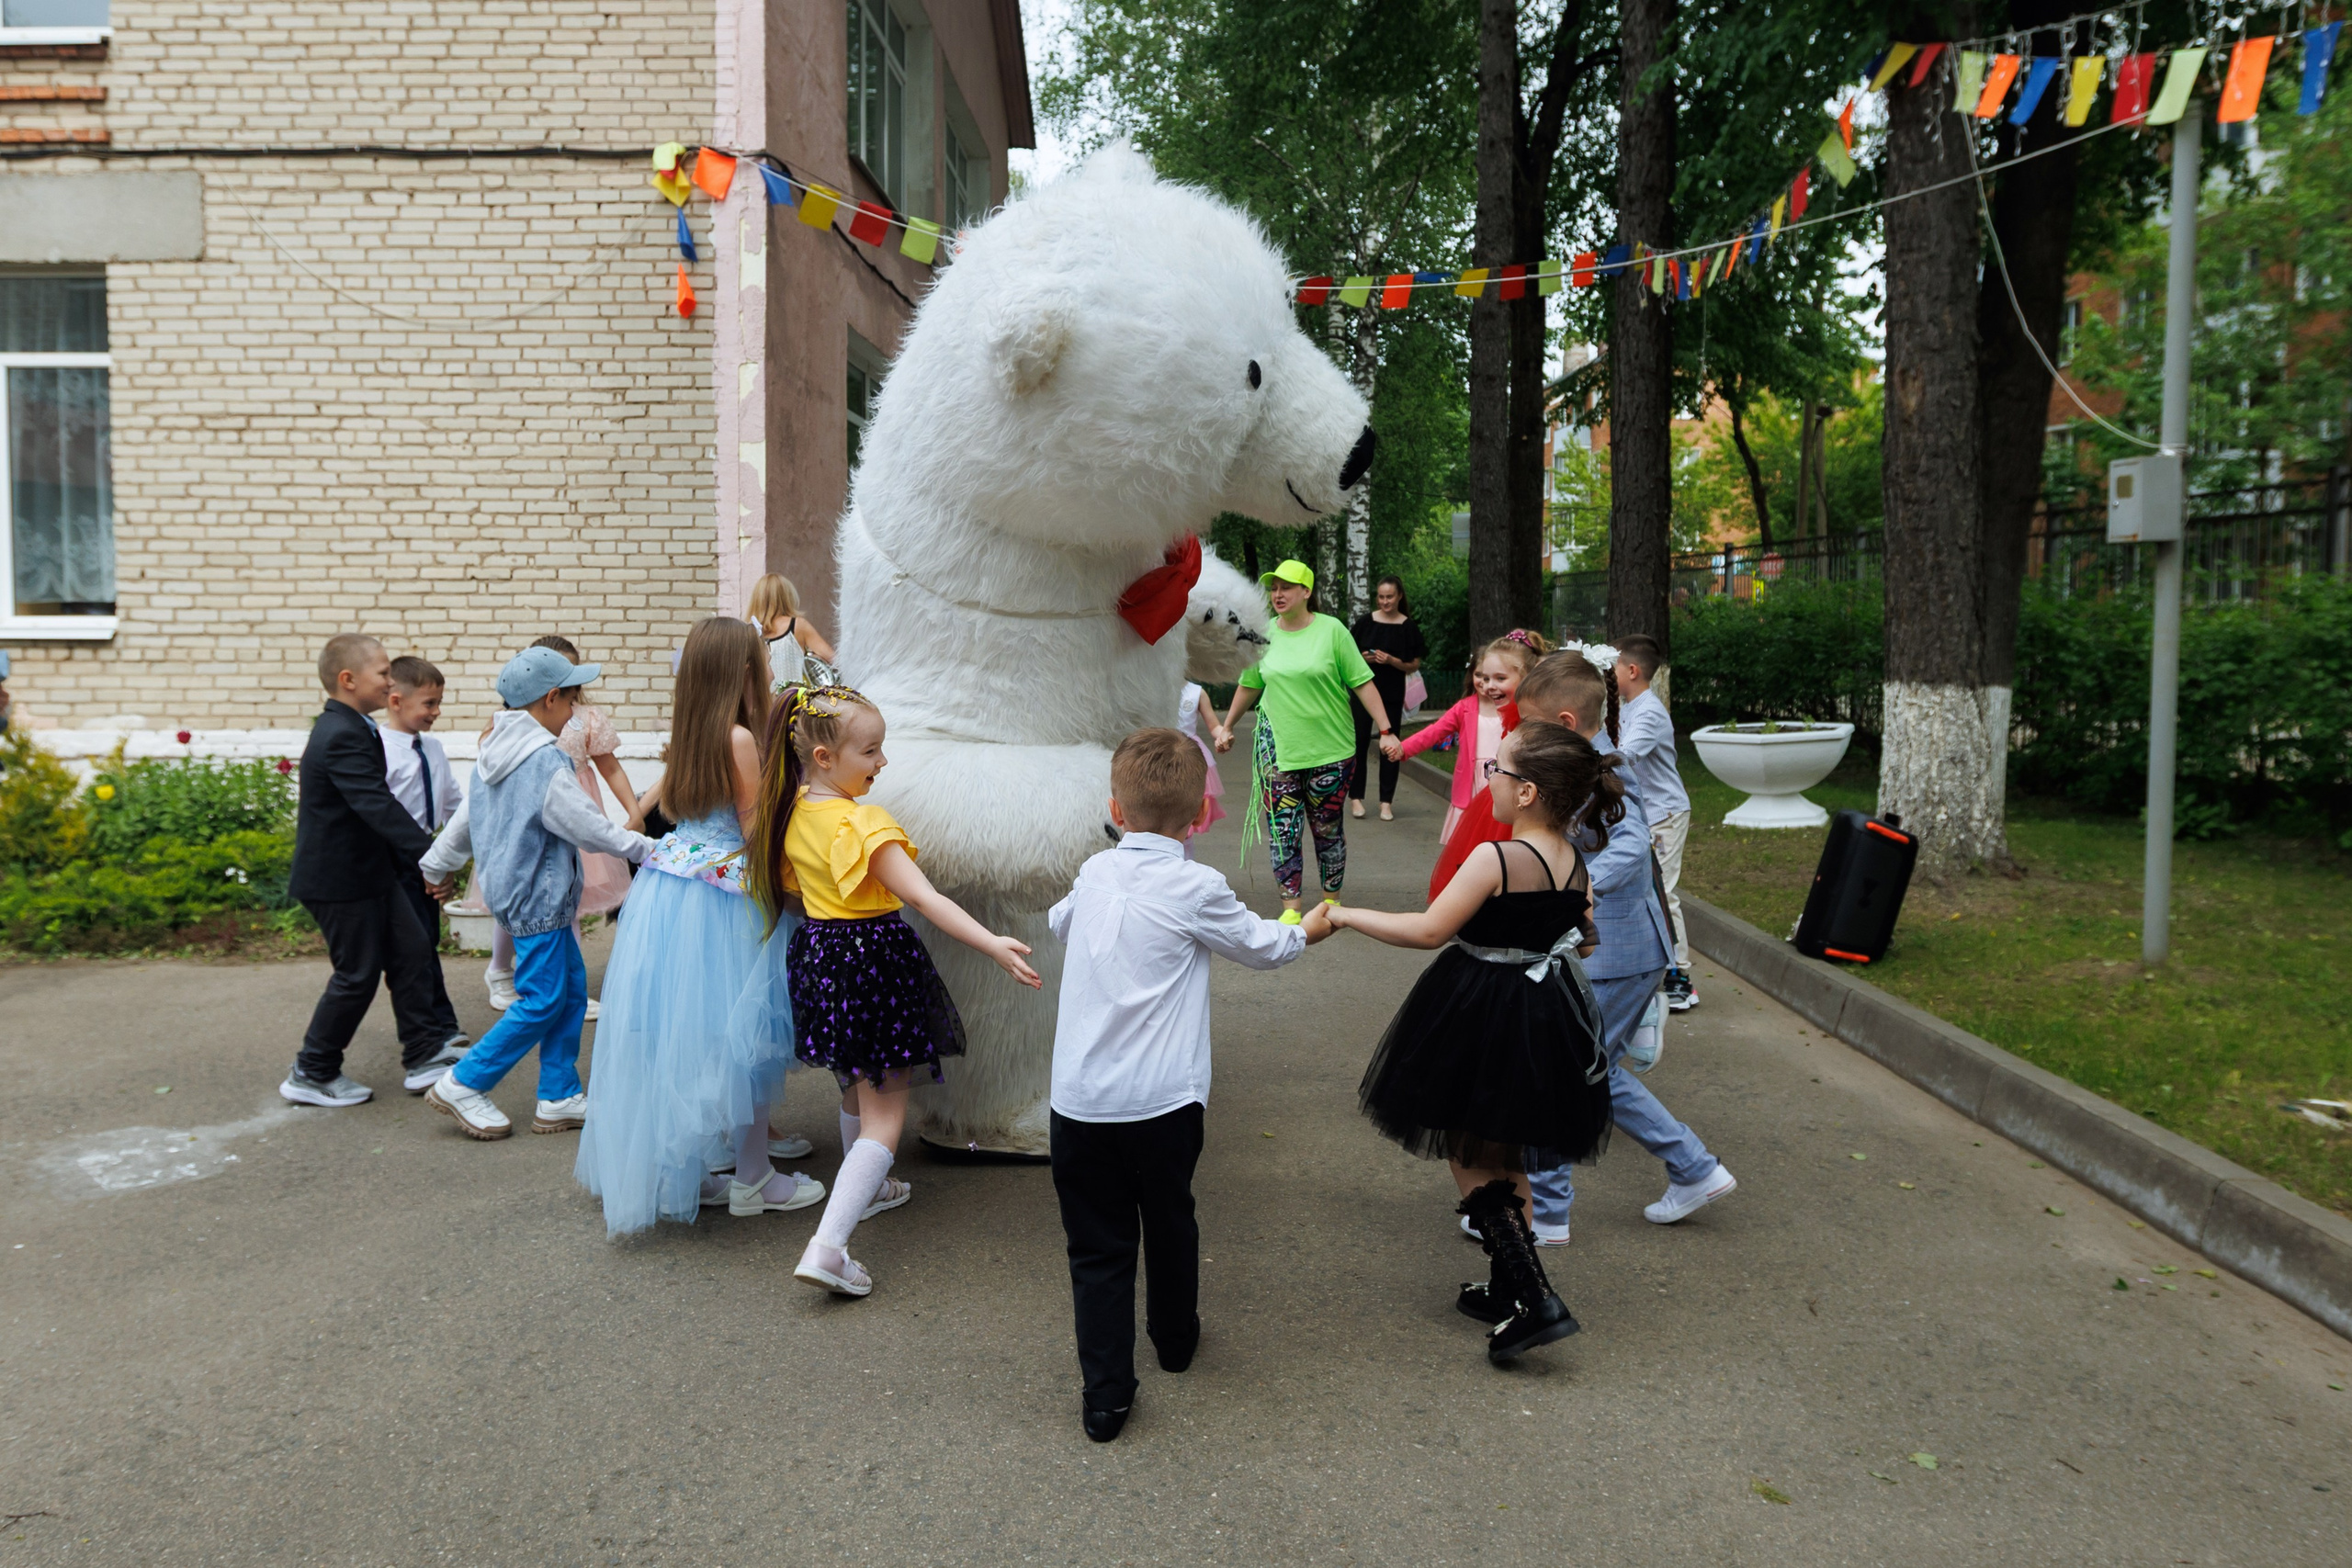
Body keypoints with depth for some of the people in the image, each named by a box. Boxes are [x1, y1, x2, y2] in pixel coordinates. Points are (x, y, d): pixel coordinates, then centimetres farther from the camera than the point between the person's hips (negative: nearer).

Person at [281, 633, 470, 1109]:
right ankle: (312, 1075, 16)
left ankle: (424, 1054, 18)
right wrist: (431, 855, -37)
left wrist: (411, 857, 22)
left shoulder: (350, 729, 10)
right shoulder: (342, 737, -23)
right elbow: (379, 806, -32)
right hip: (341, 880, -10)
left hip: (368, 873, 10)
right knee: (358, 974, 1)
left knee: (413, 952, 10)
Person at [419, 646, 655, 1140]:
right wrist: (649, 849, -6)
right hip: (537, 894, -10)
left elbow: (465, 816, 19)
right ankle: (462, 1085, 7)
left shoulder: (493, 753, 9)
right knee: (542, 1000, -2)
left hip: (512, 886, 10)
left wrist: (440, 865, 31)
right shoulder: (546, 762, -19)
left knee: (572, 985, 13)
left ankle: (559, 1098, 17)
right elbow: (589, 828, -16)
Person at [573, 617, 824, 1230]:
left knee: (674, 1029, 12)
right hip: (718, 896, -8)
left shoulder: (685, 734, 8)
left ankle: (679, 1172, 22)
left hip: (666, 882, 8)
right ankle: (753, 1178, 12)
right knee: (735, 1030, 1)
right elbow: (755, 832, -12)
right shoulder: (739, 738, -14)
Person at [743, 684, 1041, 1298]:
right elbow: (925, 898, -32)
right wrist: (992, 945, -37)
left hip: (818, 956, 8)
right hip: (874, 960, -8)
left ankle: (868, 1188, 49)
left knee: (857, 1088, 28)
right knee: (885, 1112, -3)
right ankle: (828, 1246, -13)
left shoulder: (792, 814, 1)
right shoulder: (864, 825, -24)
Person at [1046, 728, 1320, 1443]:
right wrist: (1306, 931, 27)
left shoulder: (1094, 875, 3)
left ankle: (1105, 1394, 7)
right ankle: (1175, 1337, 43)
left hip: (1080, 1098, 2)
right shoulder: (1196, 888, -10)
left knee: (1099, 1246, 8)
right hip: (1162, 1101, -2)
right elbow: (1262, 946, 5)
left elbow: (1058, 922, 26)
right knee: (1170, 1223, 21)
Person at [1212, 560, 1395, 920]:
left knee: (1328, 829, 7)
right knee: (1282, 829, -2)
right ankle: (1290, 909, 6)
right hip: (1277, 747, 2)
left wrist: (1386, 730, -9)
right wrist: (1226, 727, 23)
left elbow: (1362, 683, -5)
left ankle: (1332, 902, 24)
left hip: (1329, 748, -2)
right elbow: (1249, 685, 17)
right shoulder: (1264, 634, 4)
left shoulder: (1331, 630, -6)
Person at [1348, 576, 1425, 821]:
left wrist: (1391, 660, -15)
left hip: (1392, 694, 0)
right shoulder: (1366, 621, 1)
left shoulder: (1409, 627, -1)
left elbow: (1414, 665, 0)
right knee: (1359, 743, 2)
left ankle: (1387, 801, 10)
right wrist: (1363, 658, -12)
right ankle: (1355, 797, 11)